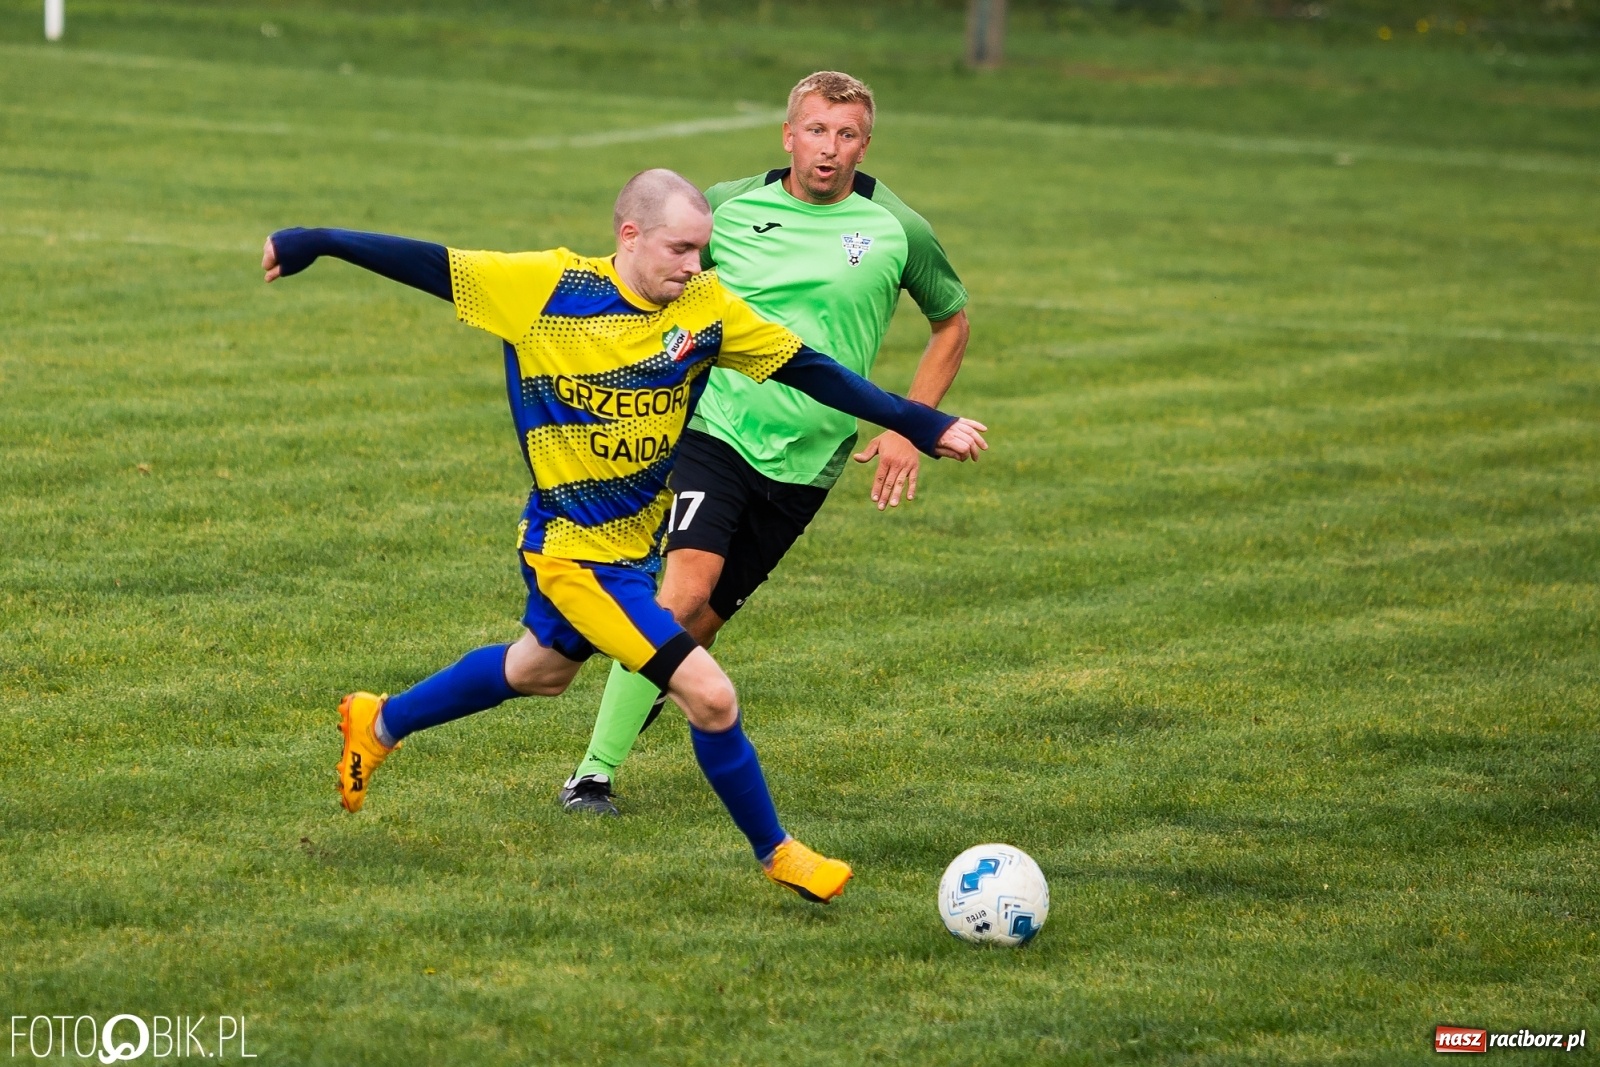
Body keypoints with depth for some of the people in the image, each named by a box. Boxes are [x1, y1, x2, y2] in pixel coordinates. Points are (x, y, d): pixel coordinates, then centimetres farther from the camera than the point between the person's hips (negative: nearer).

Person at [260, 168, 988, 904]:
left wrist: (922, 424, -6)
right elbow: (432, 265, -11)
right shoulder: (546, 288, -17)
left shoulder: (707, 308, -5)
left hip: (635, 546, 7)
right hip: (573, 552, -7)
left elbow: (807, 369, -3)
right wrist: (312, 244, -9)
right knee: (710, 696, -14)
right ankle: (776, 854, 6)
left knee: (537, 671, 29)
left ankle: (379, 725, 52)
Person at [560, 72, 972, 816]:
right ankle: (594, 772, -16)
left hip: (805, 462, 2)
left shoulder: (896, 232, -1)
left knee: (704, 621, 2)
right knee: (684, 589, -22)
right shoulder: (728, 208, 0)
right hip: (716, 430, -2)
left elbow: (951, 321, 15)